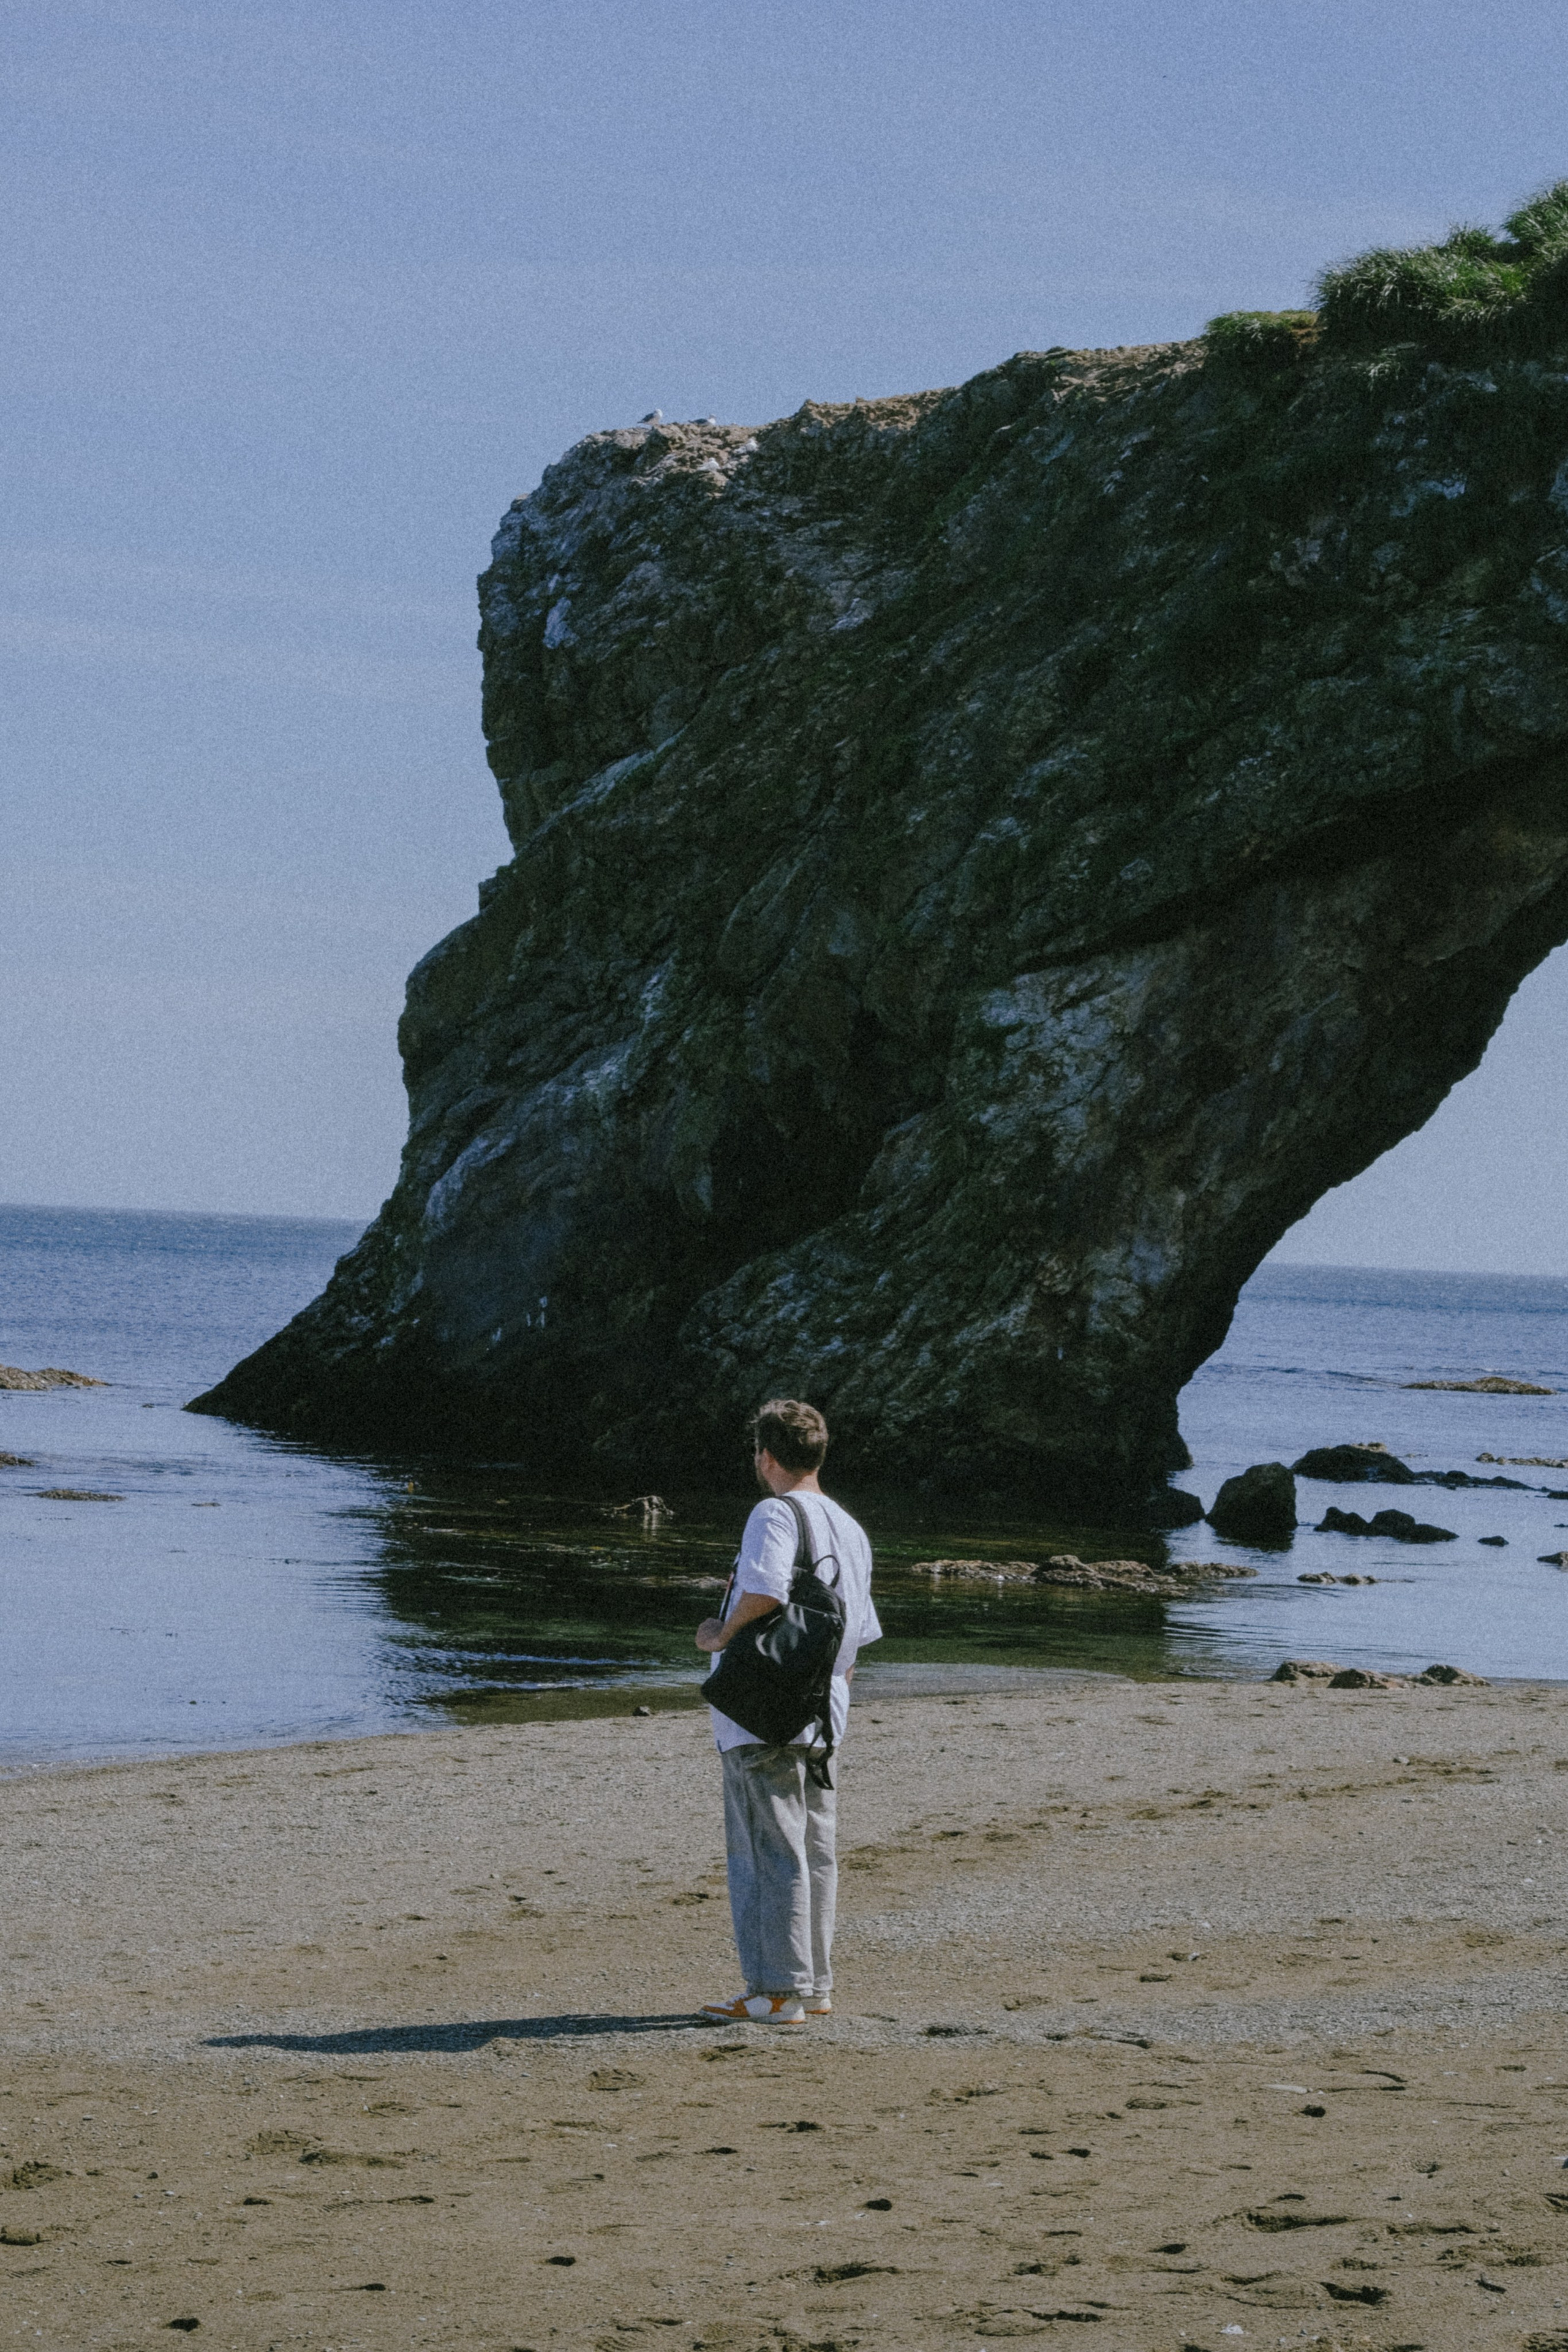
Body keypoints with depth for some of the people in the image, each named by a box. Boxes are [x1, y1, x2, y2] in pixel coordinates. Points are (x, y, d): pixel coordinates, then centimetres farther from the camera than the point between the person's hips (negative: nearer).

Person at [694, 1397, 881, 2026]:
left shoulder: (776, 1514, -12)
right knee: (814, 1851, 13)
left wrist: (721, 1633, -14)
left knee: (768, 1851, -4)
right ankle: (815, 1984, 18)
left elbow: (765, 1593, -31)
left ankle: (777, 1991, -2)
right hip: (822, 1715, 9)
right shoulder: (849, 1528, 14)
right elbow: (858, 1634, 18)